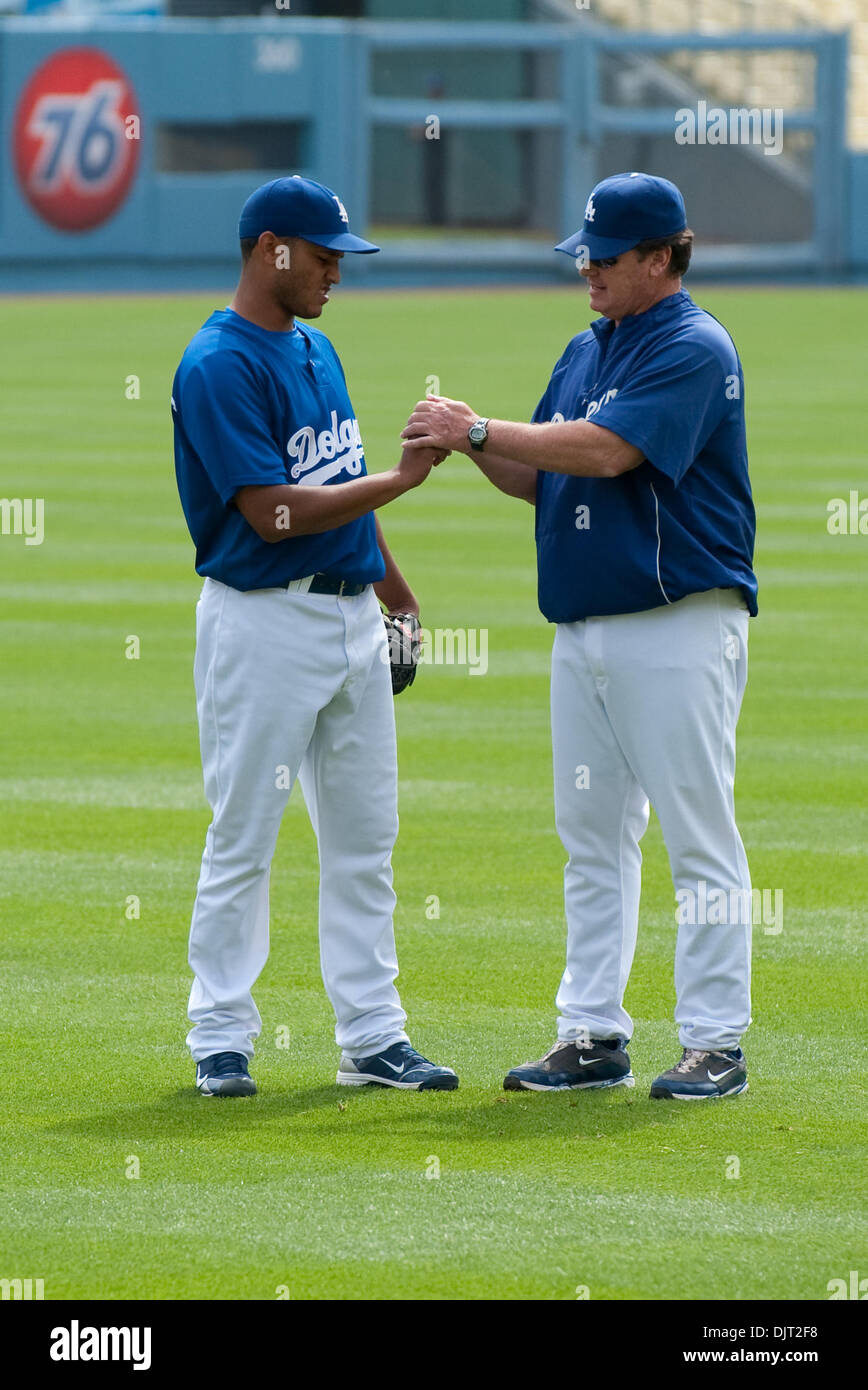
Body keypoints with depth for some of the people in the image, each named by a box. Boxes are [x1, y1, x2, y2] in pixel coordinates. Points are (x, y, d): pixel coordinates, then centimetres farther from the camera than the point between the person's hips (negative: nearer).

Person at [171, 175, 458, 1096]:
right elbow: (273, 511, -21)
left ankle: (372, 1038, 13)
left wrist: (393, 589, 22)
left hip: (352, 615, 8)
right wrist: (400, 479, -22)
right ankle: (220, 1042, 7)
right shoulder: (218, 367, -15)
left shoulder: (317, 352, 14)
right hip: (264, 622, -8)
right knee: (242, 839, -1)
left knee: (364, 838, 9)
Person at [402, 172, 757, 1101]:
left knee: (700, 839, -6)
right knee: (591, 839, 10)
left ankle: (715, 1043, -5)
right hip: (583, 631, 9)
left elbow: (605, 449, -22)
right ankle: (593, 1035, 15)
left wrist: (482, 428, -17)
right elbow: (542, 479, 18)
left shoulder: (694, 351, -11)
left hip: (680, 629, -9)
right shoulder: (587, 351, 17)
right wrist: (471, 445, -1)